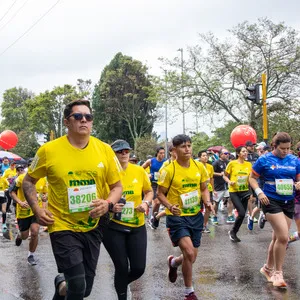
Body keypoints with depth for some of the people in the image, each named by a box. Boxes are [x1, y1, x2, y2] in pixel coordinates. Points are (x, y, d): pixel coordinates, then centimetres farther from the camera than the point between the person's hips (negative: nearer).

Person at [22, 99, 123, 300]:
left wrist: (108, 203, -16)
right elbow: (29, 181, 4)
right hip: (63, 227, -3)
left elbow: (117, 186, 4)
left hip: (92, 227, 3)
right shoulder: (49, 150, -10)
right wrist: (37, 209, -10)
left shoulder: (104, 150, -4)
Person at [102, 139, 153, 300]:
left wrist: (145, 203, -8)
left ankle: (122, 284, 37)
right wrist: (110, 205, -21)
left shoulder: (139, 171, -1)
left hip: (137, 226, 3)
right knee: (122, 267, 1)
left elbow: (149, 191, 13)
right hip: (113, 226, -3)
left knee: (139, 268, 3)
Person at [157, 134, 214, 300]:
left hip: (196, 216, 5)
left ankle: (173, 262, 48)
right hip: (177, 217, -5)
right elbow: (160, 194, -6)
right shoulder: (169, 170, -13)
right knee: (189, 253, -19)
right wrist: (170, 206, -25)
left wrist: (207, 202, -8)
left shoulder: (199, 167, -1)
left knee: (191, 257, 11)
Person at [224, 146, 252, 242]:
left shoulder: (249, 164, 3)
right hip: (234, 192, -4)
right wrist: (229, 181, -16)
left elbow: (251, 178, 12)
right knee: (242, 213, -16)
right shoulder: (232, 163, -7)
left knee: (242, 214, 7)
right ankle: (232, 232, 7)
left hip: (245, 191, 5)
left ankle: (234, 233, 27)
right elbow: (225, 176, 2)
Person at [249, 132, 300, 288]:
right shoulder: (264, 160, -5)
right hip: (271, 201, -5)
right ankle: (278, 273, 0)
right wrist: (259, 192, -14)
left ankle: (268, 268, 34)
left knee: (278, 237, 14)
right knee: (284, 237, -16)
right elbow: (252, 178, 2)